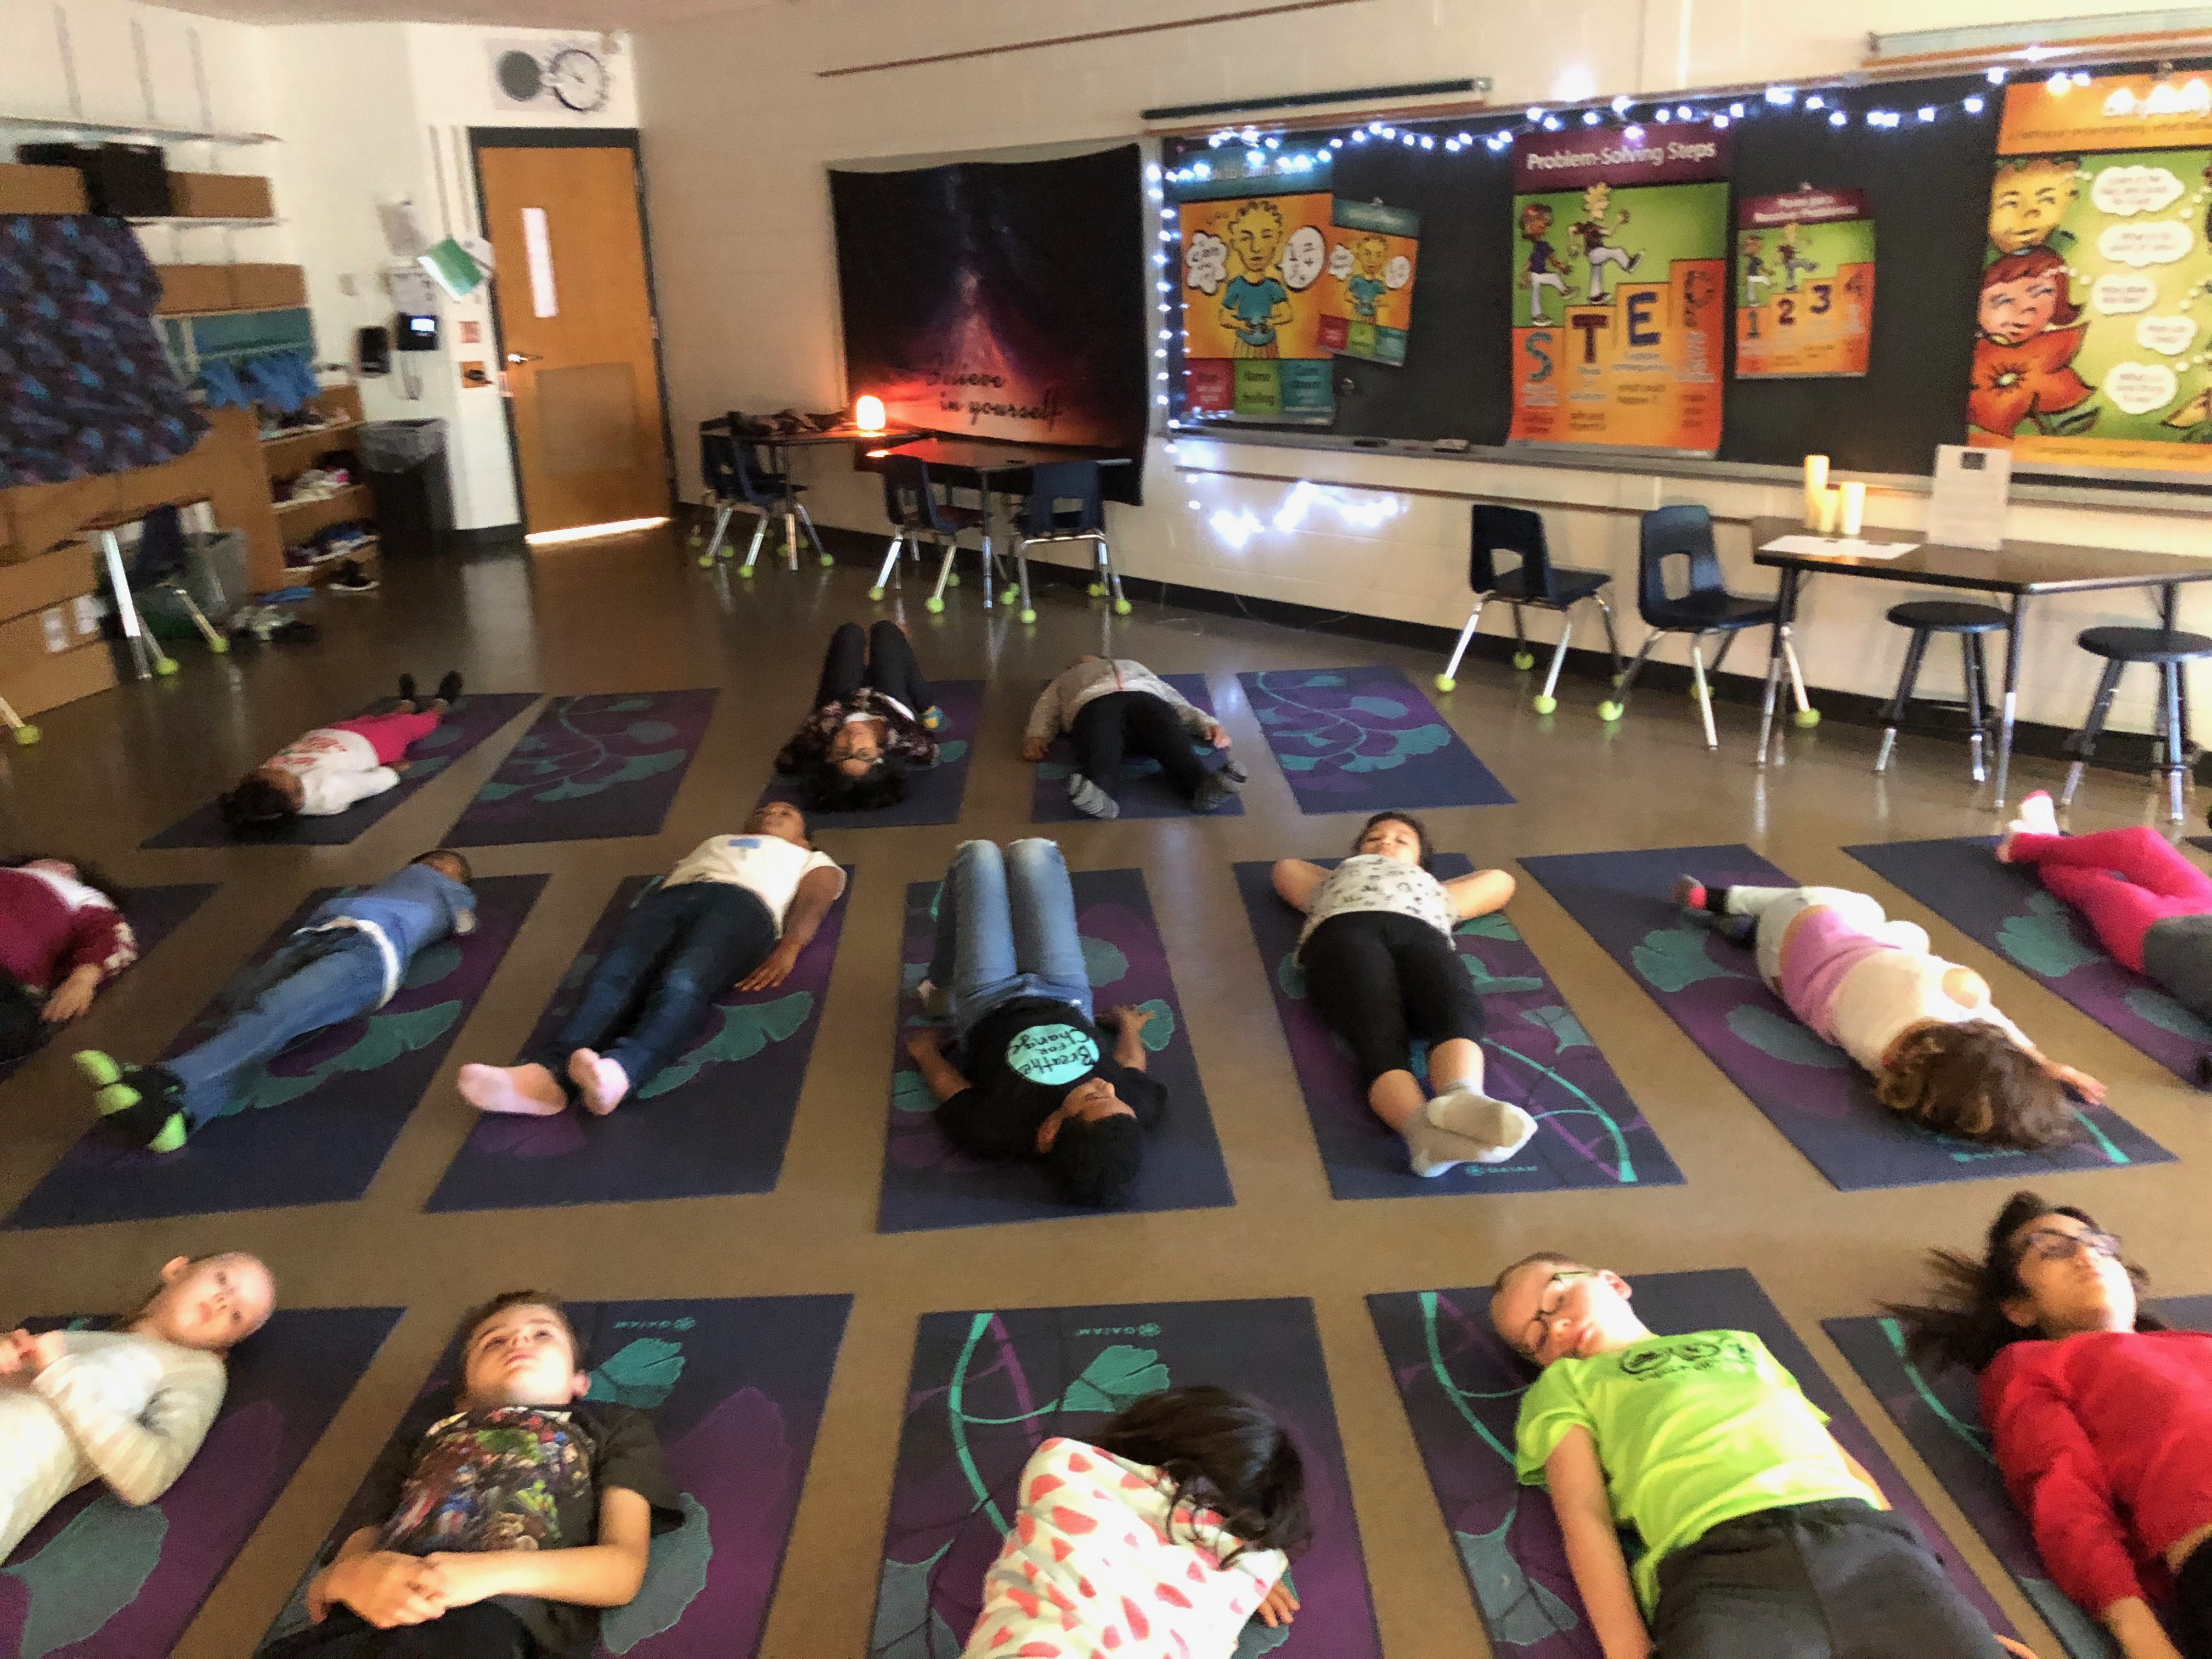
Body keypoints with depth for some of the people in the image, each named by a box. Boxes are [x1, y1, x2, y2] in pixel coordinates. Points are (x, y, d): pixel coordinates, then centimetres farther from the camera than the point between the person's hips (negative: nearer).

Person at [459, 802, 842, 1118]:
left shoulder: (811, 860, 36)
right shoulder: (712, 843, 45)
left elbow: (814, 903, 14)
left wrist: (789, 947, -10)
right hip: (670, 897, 3)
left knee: (682, 985, -37)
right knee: (614, 976, -31)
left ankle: (618, 1072, -65)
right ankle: (547, 1073, -57)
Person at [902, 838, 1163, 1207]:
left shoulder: (997, 1131, -45)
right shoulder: (1141, 1106, -39)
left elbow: (950, 1086, -22)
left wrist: (925, 1050, -1)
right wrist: (1128, 1025, 9)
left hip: (989, 1008, -2)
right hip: (1067, 1000, 2)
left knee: (980, 855, 10)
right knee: (1034, 852, 14)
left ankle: (941, 989, 35)